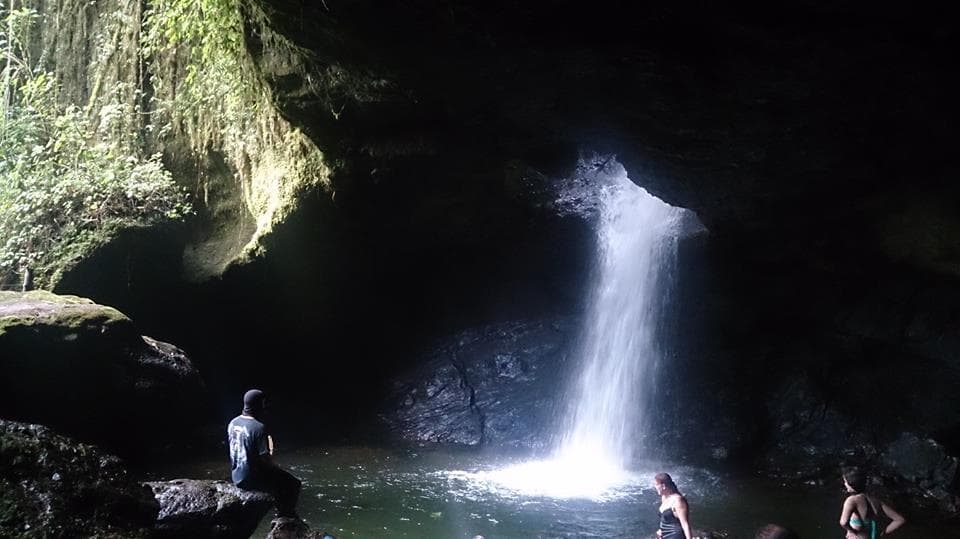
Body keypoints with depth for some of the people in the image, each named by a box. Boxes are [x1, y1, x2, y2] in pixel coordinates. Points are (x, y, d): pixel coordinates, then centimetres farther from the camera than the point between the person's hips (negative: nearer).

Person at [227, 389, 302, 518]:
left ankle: (282, 515, 37)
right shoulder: (259, 428, -24)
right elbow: (265, 459, -22)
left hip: (236, 477, 8)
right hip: (253, 479, -8)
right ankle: (286, 517, 23)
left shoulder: (233, 423, 0)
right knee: (294, 484, 10)